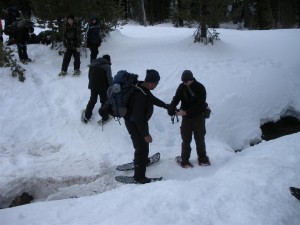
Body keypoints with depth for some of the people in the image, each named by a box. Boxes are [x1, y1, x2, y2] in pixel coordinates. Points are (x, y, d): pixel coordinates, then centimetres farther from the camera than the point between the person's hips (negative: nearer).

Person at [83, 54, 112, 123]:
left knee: (92, 100, 20)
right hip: (103, 87, -5)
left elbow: (89, 75, 13)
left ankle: (87, 116, 23)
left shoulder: (93, 64, 5)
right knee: (104, 102, 11)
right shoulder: (107, 66, -13)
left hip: (92, 86, 5)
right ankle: (104, 117, 16)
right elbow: (109, 78, -15)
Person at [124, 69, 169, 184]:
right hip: (134, 124, -10)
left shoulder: (143, 88, -6)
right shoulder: (140, 96, -35)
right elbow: (138, 118, -32)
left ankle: (140, 160, 56)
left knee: (142, 144, 30)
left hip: (139, 121, 10)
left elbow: (152, 99, 15)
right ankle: (139, 176, 12)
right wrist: (146, 134, -25)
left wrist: (166, 106, 24)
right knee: (142, 147, -1)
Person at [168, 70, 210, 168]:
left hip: (199, 116, -2)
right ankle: (185, 160, 13)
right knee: (186, 139, 3)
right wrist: (171, 109, -23)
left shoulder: (200, 88, -15)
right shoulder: (181, 87, -3)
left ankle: (202, 158, 24)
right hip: (186, 117, 3)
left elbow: (200, 105, -21)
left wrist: (186, 112, -28)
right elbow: (176, 99, -2)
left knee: (200, 138, 8)